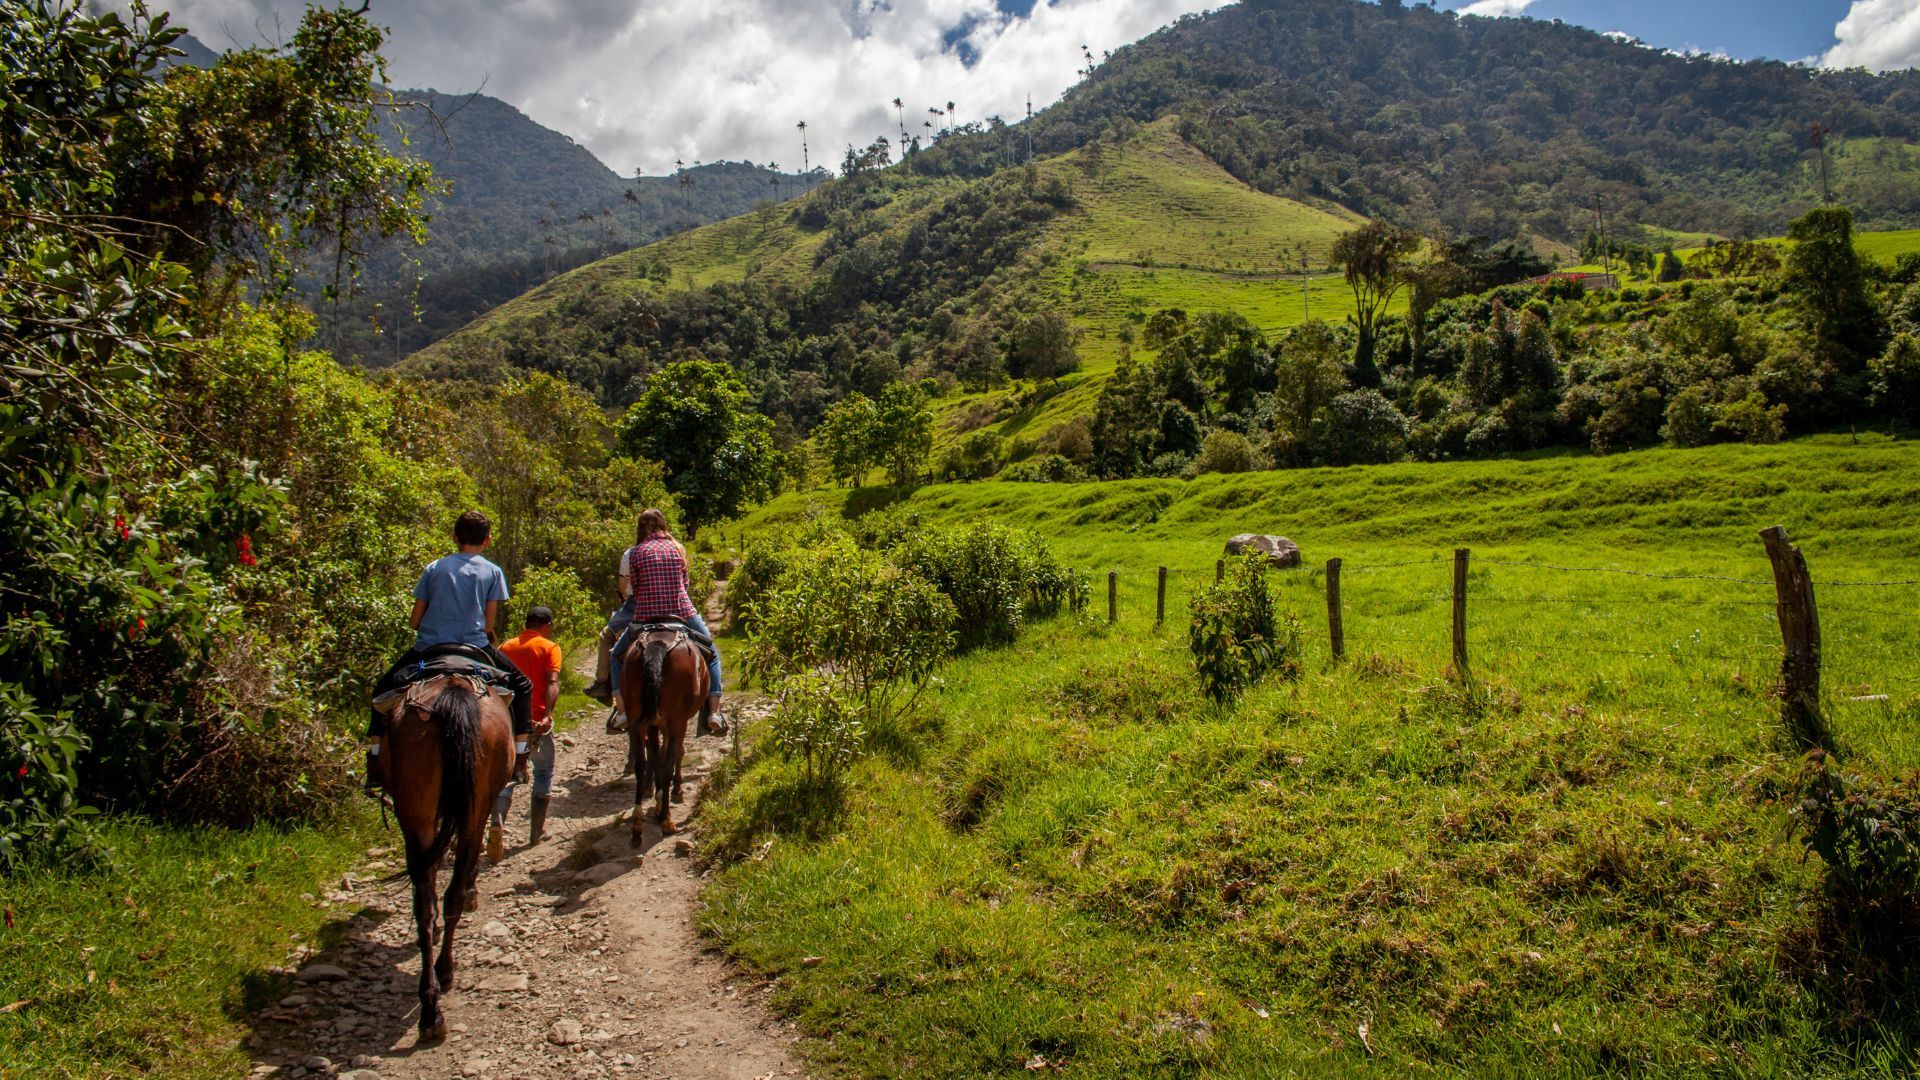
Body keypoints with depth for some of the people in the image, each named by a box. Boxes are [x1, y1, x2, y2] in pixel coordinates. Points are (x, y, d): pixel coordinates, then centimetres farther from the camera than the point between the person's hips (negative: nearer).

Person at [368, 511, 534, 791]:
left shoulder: (434, 568, 9)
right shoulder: (493, 572, 4)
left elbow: (415, 621, 7)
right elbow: (488, 625, 3)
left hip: (428, 648, 2)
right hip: (474, 648, -1)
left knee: (384, 687, 25)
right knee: (521, 685, 18)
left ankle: (375, 760, 15)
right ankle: (519, 759, 8)